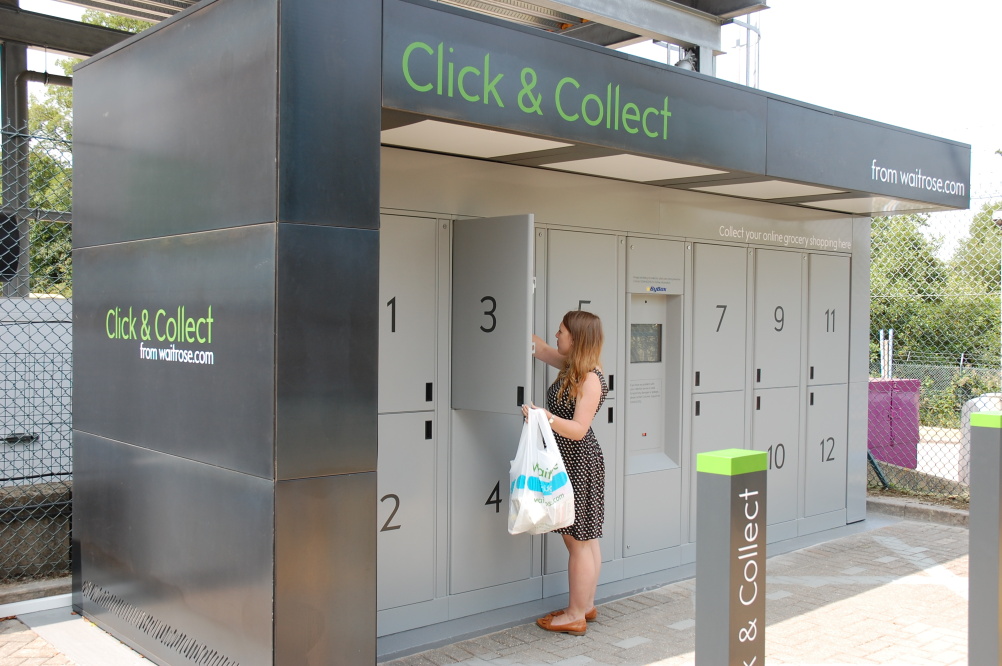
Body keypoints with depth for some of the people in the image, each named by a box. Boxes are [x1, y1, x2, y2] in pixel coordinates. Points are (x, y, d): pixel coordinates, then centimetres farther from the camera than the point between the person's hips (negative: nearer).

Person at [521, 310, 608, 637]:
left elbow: (579, 429, -22)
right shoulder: (570, 366, 9)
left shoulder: (590, 379, -18)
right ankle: (586, 605, 26)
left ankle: (576, 616, 7)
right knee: (583, 539, 16)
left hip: (579, 465, -10)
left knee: (579, 542, -2)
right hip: (568, 462, 10)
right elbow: (539, 348, 24)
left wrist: (548, 418, -35)